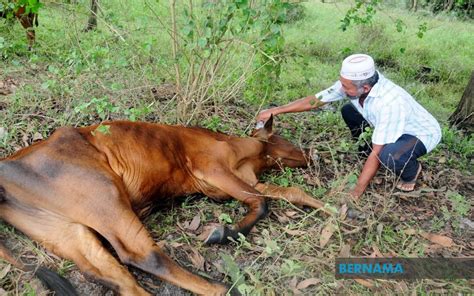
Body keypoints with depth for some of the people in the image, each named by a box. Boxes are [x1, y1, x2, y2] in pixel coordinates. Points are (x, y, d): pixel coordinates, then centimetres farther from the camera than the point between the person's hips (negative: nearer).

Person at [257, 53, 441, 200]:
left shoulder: (389, 102, -40)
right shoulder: (352, 83, -20)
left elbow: (376, 152, -36)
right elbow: (316, 100, -13)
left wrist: (356, 193, -31)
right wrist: (275, 111, -15)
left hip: (422, 133, -7)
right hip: (393, 127, 7)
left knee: (388, 156, -37)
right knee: (348, 111, -2)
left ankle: (412, 170, 1)